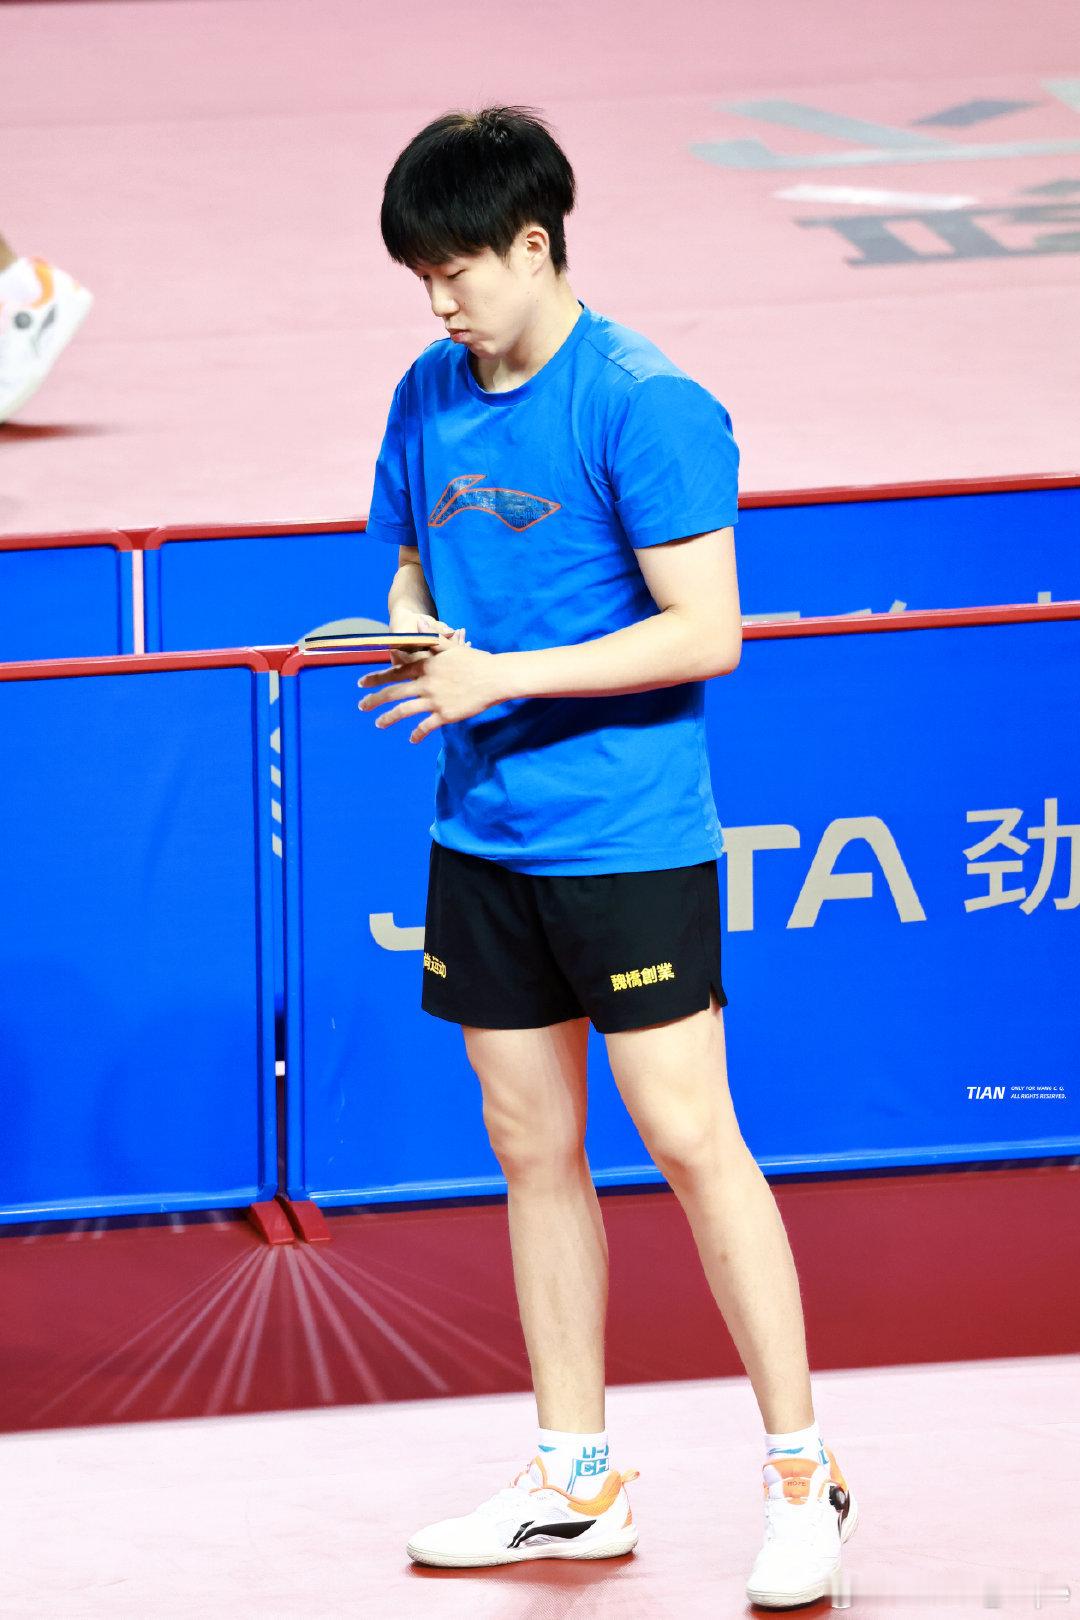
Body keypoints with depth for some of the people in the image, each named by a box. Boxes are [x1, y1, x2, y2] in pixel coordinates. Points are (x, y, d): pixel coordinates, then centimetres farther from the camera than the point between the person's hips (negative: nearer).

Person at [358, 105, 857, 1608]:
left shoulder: (646, 406, -14)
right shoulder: (431, 394, 8)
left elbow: (705, 631, -17)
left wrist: (504, 676, -21)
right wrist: (410, 634, -4)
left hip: (628, 842, -7)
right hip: (482, 836, 7)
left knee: (689, 1141, -6)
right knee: (533, 1148, 11)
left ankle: (803, 1474, 2)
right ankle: (575, 1484, 19)